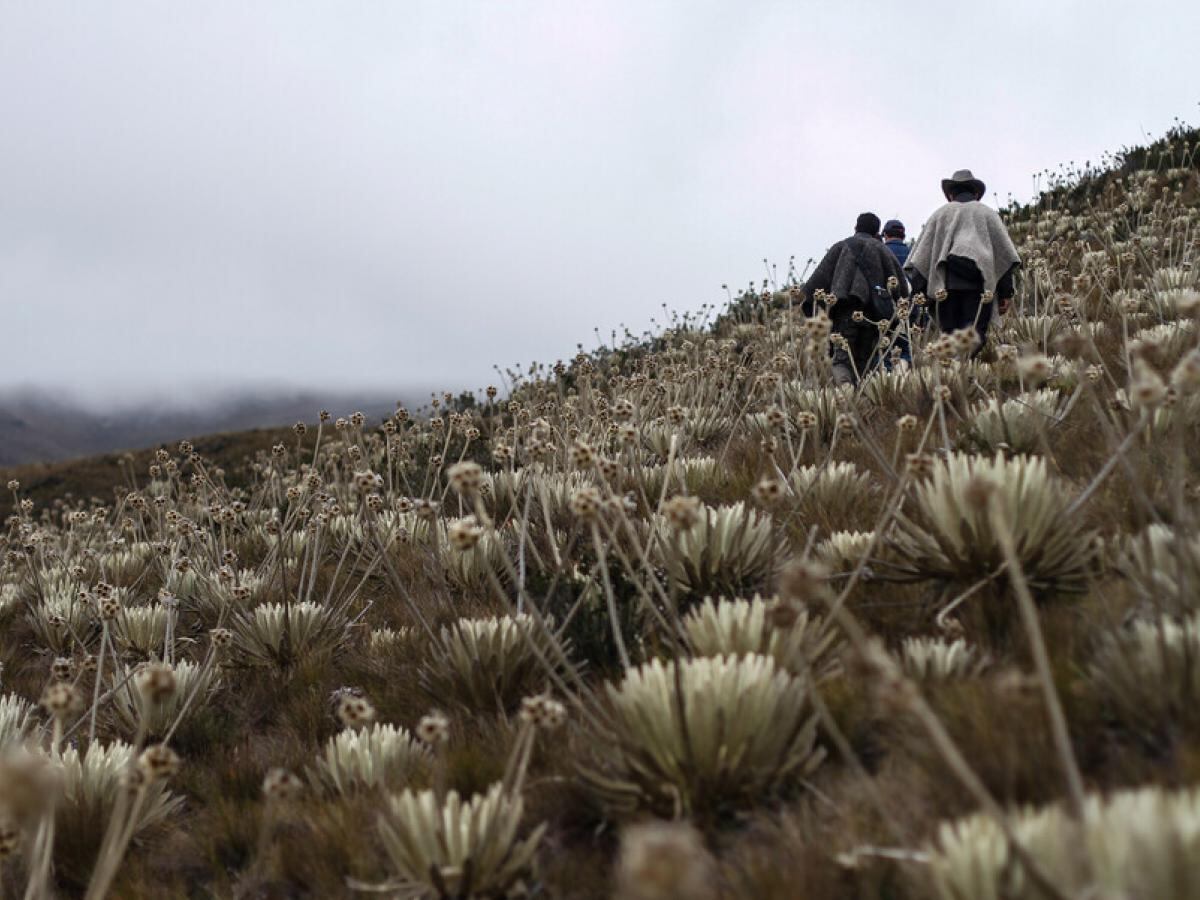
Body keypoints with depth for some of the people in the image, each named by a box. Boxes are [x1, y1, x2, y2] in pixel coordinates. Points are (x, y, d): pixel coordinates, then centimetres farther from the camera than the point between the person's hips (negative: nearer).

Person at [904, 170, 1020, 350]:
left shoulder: (940, 214, 19)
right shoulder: (988, 214, 17)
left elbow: (921, 254, 12)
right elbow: (1005, 252, 11)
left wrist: (919, 289, 12)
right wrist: (1005, 293, 11)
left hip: (946, 284, 1)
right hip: (978, 285, -1)